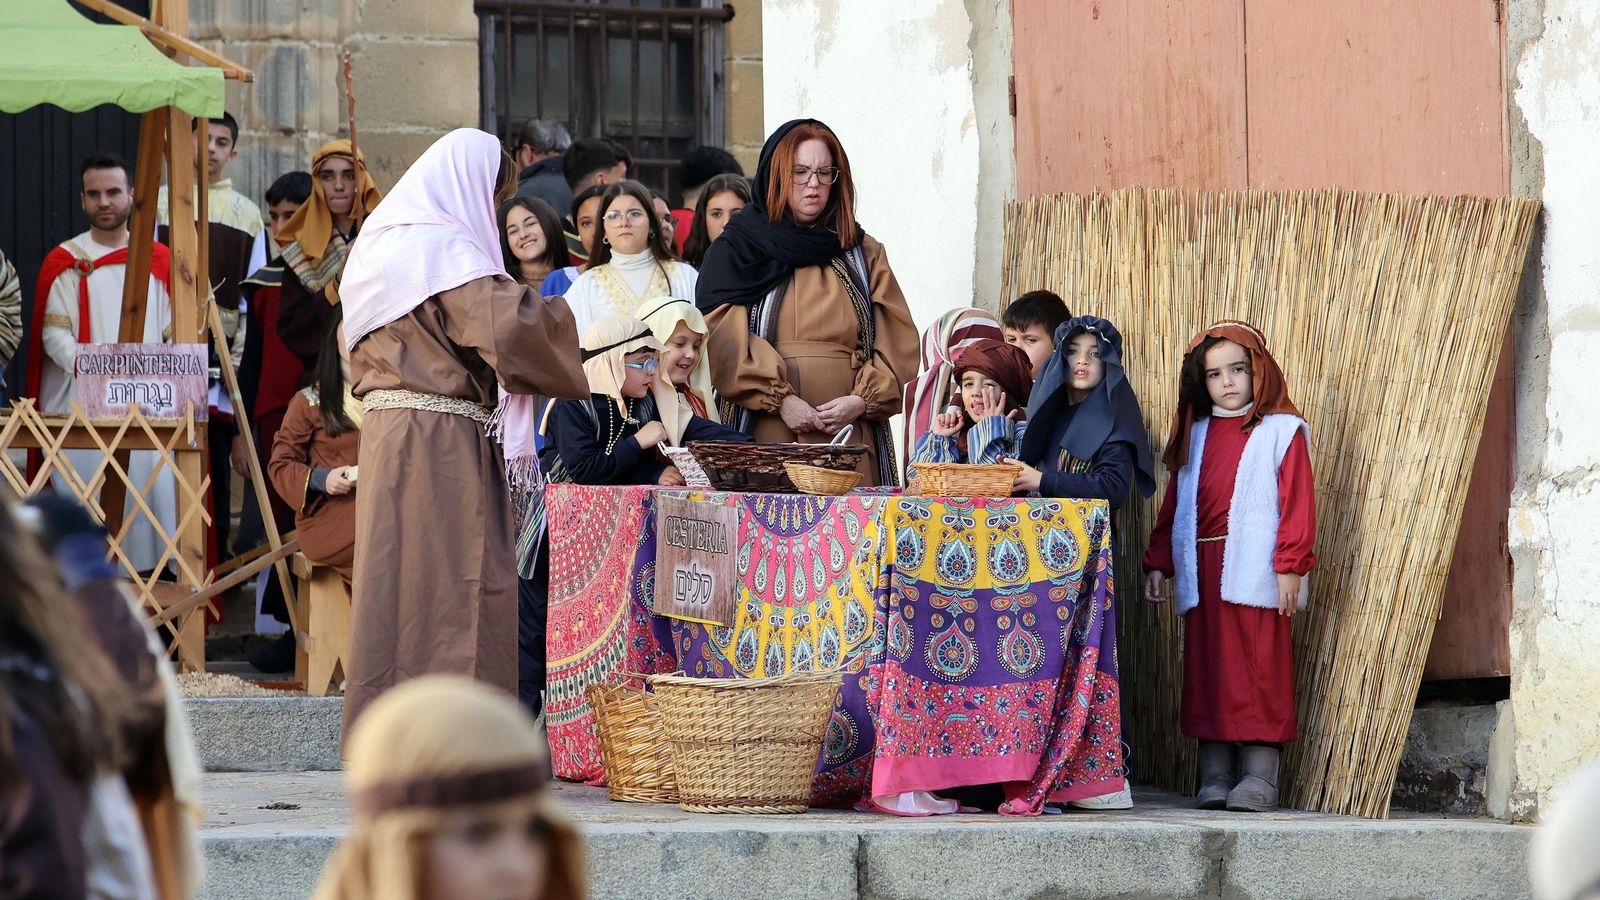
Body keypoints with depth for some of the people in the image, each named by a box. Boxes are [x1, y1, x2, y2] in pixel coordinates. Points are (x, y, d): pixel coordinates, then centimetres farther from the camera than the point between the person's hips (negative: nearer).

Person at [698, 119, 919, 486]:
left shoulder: (865, 256, 17)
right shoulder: (735, 251, 9)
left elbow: (897, 343, 8)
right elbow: (723, 340, -4)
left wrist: (863, 401, -9)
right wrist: (780, 399, -15)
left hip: (850, 431, 2)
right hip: (769, 434, -2)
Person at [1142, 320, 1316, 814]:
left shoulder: (1281, 431, 1)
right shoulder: (1196, 435, 18)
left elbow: (1297, 503, -5)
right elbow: (1174, 503, 19)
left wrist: (1290, 565, -12)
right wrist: (1158, 562, 12)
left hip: (1255, 574, -5)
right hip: (1202, 574, 5)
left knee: (1258, 670, -7)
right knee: (1207, 672, 4)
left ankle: (1259, 777, -5)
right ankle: (1215, 777, 7)